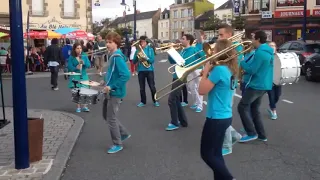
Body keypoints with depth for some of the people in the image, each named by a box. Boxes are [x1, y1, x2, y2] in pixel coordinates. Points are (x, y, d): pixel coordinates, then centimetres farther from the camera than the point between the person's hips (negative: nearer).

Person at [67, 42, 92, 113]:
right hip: (75, 76, -2)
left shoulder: (84, 56, 1)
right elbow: (69, 67, -7)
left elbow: (89, 65, -3)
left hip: (84, 76, 2)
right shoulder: (71, 57, -5)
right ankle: (78, 107, 12)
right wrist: (76, 68, -24)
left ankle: (84, 106, 10)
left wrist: (84, 63, -22)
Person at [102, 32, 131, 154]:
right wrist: (106, 81, 9)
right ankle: (124, 134, 33)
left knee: (111, 118, 1)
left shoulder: (117, 57, -20)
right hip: (110, 91, 10)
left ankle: (117, 144, 16)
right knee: (107, 116, 20)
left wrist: (112, 87, -24)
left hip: (115, 92, -10)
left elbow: (126, 75, -29)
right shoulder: (112, 56, 9)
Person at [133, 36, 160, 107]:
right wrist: (137, 56, -14)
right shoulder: (138, 50, 5)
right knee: (142, 88, 9)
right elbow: (134, 62, 3)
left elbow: (152, 60, -10)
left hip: (149, 70, -2)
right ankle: (143, 102, 20)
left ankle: (155, 101, 15)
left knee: (152, 87, 2)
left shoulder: (150, 49, -1)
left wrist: (146, 57, -24)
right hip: (140, 71, 2)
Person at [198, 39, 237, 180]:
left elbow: (202, 91, -17)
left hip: (216, 118, -9)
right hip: (225, 116, 9)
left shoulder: (219, 69, -20)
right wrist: (209, 73, 4)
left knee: (206, 153, 3)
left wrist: (205, 72, -8)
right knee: (215, 153, 17)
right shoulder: (230, 69, 7)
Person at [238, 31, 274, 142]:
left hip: (257, 85, -10)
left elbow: (251, 70, -19)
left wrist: (241, 62, -4)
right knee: (254, 109, 17)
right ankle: (261, 135, 19)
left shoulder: (260, 53, -20)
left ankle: (251, 133, 0)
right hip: (264, 84, 10)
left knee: (242, 107, -2)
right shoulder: (269, 52, 12)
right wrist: (247, 69, 9)